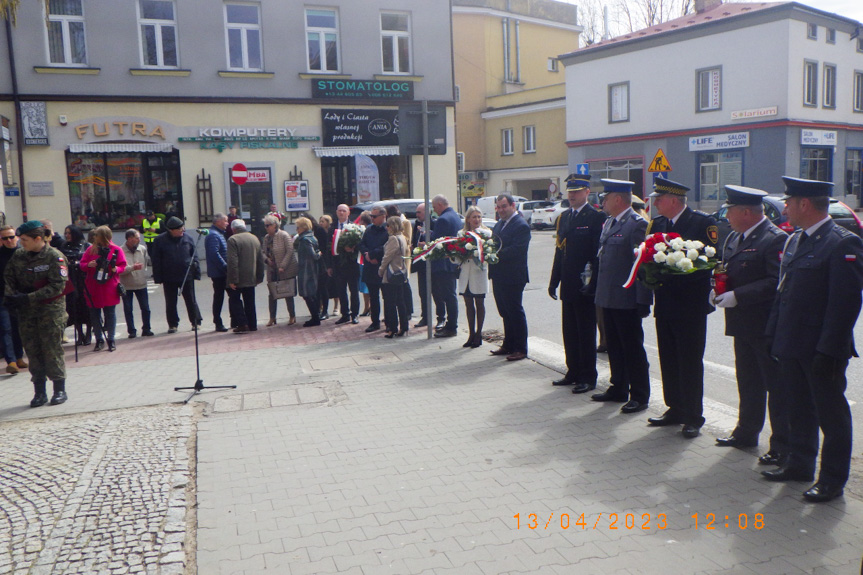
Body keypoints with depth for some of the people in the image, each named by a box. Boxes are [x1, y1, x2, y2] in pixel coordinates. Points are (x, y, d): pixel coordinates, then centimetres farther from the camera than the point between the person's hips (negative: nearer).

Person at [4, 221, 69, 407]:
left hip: (50, 309, -5)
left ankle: (60, 389, 7)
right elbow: (8, 276, 13)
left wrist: (28, 298, -19)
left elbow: (58, 286, -16)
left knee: (52, 349, -3)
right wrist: (10, 294, -8)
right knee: (32, 350, 7)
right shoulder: (18, 255, 6)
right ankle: (39, 392, 15)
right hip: (26, 311, 5)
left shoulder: (55, 257, -11)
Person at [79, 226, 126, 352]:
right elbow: (82, 264, 7)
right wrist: (88, 265, -14)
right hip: (93, 288, 2)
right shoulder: (91, 249, 6)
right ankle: (99, 340, 17)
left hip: (109, 288, -2)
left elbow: (122, 265, 1)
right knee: (94, 314, 6)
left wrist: (116, 269, -19)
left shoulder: (116, 250, -1)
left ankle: (111, 340, 15)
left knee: (110, 313, 4)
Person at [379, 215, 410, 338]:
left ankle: (392, 329, -1)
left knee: (390, 303, -3)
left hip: (391, 276, -9)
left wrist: (381, 270, -2)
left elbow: (387, 257, -13)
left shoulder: (393, 239, -16)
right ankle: (403, 327, 14)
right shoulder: (402, 238, 10)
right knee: (400, 302, 11)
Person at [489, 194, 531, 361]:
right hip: (498, 276, 9)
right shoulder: (499, 224, 15)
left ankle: (520, 349, 8)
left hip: (513, 277, -9)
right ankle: (508, 345, 28)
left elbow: (516, 250, -23)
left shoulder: (521, 226, -13)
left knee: (515, 312, -1)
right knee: (505, 313, 17)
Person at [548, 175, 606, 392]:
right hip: (568, 285, 7)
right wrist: (554, 281, 12)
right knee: (570, 332, 14)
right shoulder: (564, 217, 13)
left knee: (586, 333, 1)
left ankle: (588, 377, 11)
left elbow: (598, 252, -13)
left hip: (585, 286, -7)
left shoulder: (596, 217, -8)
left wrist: (592, 283, -18)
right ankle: (573, 372, 25)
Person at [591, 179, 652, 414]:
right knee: (614, 346, 16)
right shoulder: (608, 223, 14)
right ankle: (619, 389, 28)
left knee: (633, 348, 1)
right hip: (608, 297, 9)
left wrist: (643, 300, -19)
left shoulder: (637, 224, -13)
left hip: (627, 300, -9)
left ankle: (639, 396, 11)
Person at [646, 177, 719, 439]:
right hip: (665, 304, 6)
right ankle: (675, 409, 26)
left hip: (691, 306, -6)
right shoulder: (657, 223, 11)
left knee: (690, 362, 1)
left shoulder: (703, 222, -8)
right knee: (669, 361, 13)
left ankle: (693, 417, 11)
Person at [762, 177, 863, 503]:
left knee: (831, 413, 6)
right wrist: (775, 335, 12)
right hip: (792, 345, 8)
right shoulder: (794, 241, 12)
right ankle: (800, 464, 33)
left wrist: (828, 350, -21)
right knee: (799, 408, 19)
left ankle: (833, 479, 18)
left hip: (821, 350, -8)